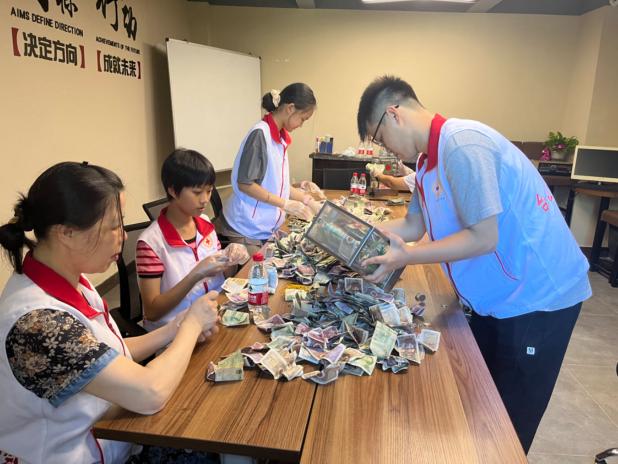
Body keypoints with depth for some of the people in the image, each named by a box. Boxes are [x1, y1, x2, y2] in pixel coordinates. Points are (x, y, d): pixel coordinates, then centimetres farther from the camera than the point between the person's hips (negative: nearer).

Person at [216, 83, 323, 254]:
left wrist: (306, 199, 7)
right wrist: (286, 204, -18)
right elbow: (245, 184, -19)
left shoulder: (280, 137, 7)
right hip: (246, 229, -7)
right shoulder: (260, 134, -17)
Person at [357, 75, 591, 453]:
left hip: (539, 296, -9)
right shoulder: (430, 158, 6)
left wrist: (405, 258, -24)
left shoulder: (461, 143, -25)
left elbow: (483, 238, -27)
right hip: (497, 296, 9)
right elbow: (412, 226, 8)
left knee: (506, 426, 8)